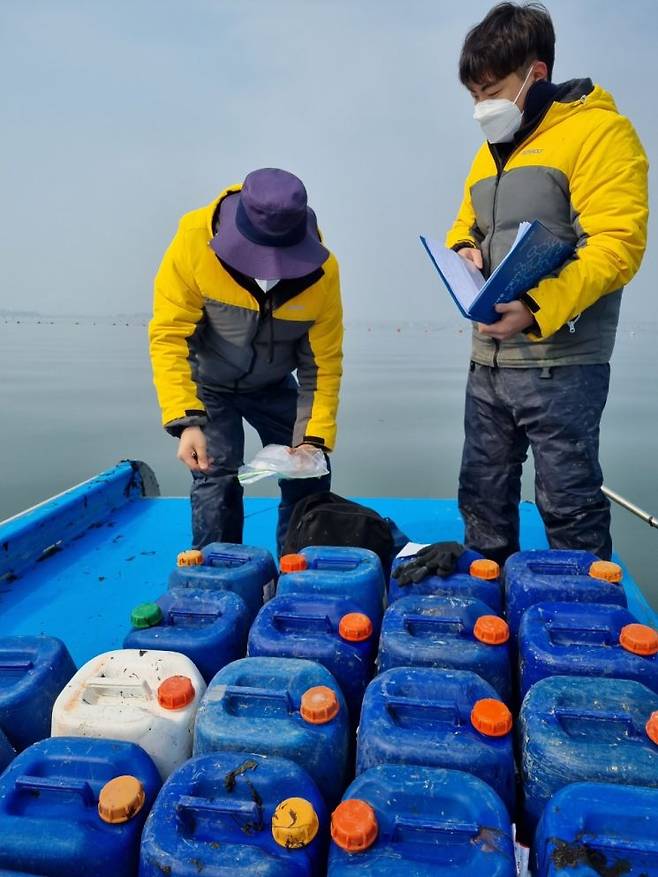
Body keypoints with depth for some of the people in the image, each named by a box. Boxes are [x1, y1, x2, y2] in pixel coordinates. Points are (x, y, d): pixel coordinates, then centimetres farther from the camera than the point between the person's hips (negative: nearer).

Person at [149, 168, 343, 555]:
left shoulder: (321, 269, -24)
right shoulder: (196, 240, -29)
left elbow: (324, 362, -16)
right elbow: (169, 336, -28)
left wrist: (315, 436, -24)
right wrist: (186, 420, -38)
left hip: (274, 385, 3)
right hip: (207, 382, -2)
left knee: (309, 474, 1)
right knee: (217, 476, -15)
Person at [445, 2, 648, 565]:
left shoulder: (597, 130, -5)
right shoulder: (492, 151, 19)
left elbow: (617, 243, -15)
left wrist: (539, 309, -26)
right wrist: (463, 251, 3)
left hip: (561, 362, -7)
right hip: (489, 360, 8)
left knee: (568, 503, 1)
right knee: (482, 494, 14)